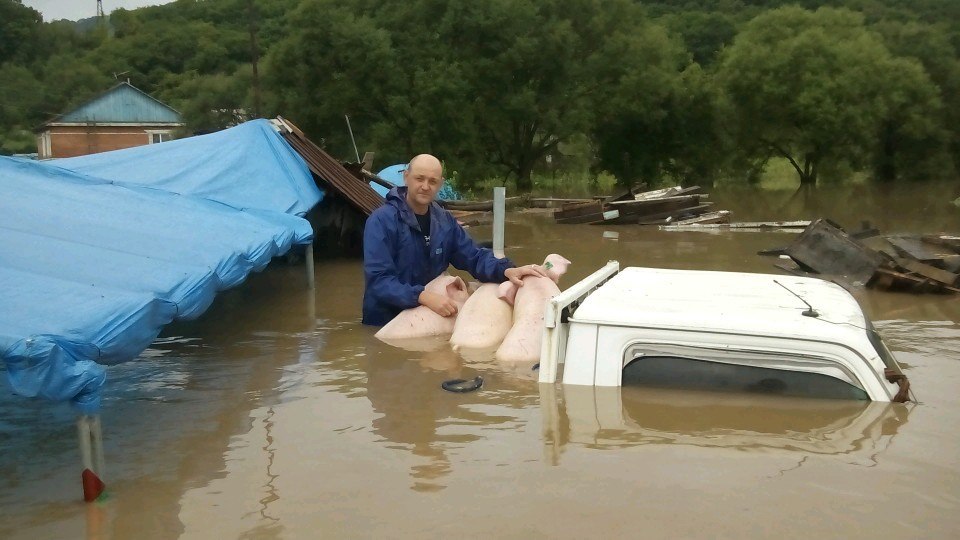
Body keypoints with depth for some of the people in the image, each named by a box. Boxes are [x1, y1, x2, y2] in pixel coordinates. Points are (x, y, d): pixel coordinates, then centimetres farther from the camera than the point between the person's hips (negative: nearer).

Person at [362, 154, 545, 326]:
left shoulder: (445, 221, 6)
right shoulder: (382, 221, -15)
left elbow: (475, 257, 5)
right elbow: (378, 279, -23)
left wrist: (507, 270, -15)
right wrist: (424, 297, -34)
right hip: (385, 323, -4)